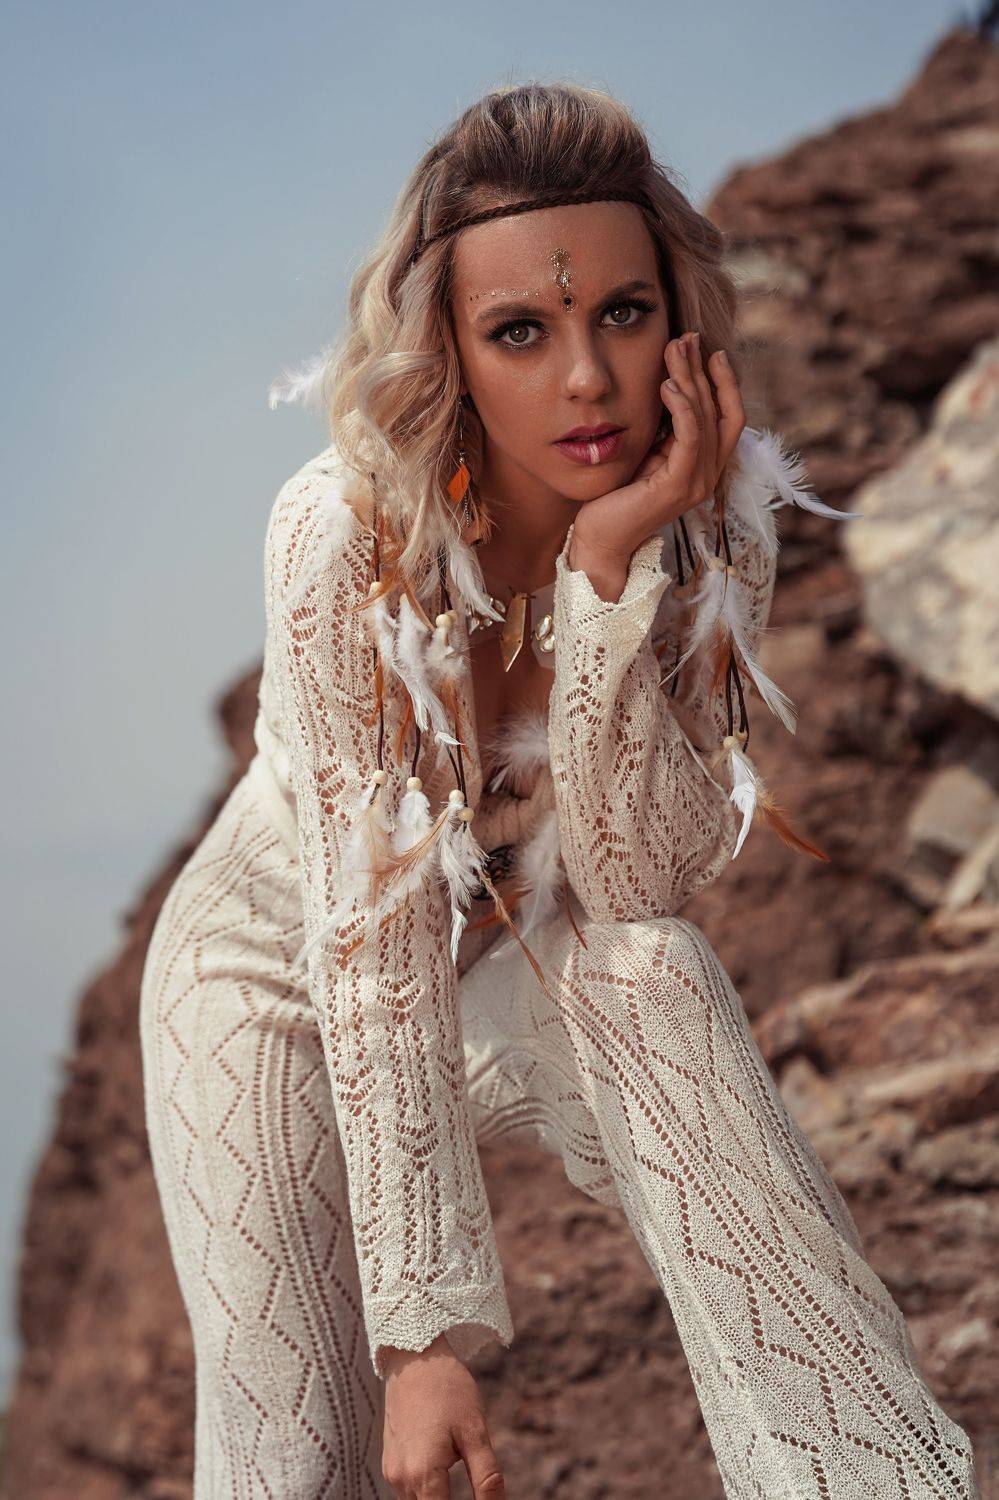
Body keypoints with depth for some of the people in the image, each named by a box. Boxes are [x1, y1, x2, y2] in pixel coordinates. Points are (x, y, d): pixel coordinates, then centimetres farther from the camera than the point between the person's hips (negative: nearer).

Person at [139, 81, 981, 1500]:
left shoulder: (720, 515, -20)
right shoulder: (346, 531, -30)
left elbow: (638, 884, -23)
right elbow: (369, 935, -30)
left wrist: (612, 570, -36)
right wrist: (428, 1324, -32)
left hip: (553, 948, 3)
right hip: (287, 951, -3)